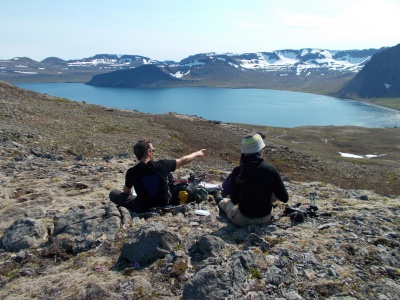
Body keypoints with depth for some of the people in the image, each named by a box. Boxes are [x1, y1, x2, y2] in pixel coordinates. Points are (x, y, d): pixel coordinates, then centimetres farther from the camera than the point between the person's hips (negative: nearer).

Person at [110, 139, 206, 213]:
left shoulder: (131, 172, -18)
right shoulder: (162, 165, -18)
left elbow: (126, 192, 2)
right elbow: (183, 161, -1)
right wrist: (197, 154, 16)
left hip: (143, 209, -1)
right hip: (164, 205, 2)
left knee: (113, 193, 10)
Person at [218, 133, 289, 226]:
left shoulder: (238, 171, -18)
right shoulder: (271, 169, -15)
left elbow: (234, 200, -6)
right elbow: (284, 198, -8)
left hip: (243, 220, 0)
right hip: (266, 218, 0)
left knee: (224, 201, 31)